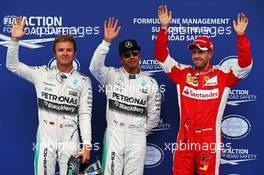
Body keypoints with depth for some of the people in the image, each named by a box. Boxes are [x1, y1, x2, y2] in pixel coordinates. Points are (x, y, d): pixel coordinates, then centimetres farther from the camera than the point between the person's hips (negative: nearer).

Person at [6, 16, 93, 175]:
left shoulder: (83, 81, 0)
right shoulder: (42, 74, 3)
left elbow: (85, 115, -2)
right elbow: (12, 65, 3)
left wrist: (87, 145, -7)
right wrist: (15, 39, -10)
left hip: (70, 142, -1)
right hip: (45, 140, 1)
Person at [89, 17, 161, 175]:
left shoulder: (151, 83, 3)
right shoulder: (112, 76, -1)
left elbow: (153, 116, 10)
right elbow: (95, 67, -22)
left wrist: (140, 132, 12)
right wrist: (107, 41, -29)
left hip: (137, 138, 1)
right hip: (113, 135, -1)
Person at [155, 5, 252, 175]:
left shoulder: (222, 75, -2)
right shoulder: (183, 73, 4)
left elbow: (245, 64, -12)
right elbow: (161, 56, 0)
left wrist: (241, 36, -22)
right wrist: (164, 27, -10)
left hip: (210, 139, -2)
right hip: (185, 138, 2)